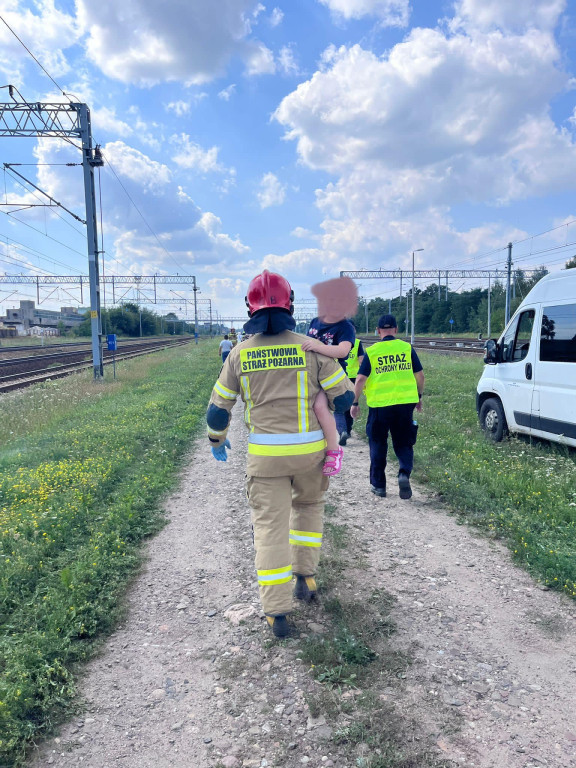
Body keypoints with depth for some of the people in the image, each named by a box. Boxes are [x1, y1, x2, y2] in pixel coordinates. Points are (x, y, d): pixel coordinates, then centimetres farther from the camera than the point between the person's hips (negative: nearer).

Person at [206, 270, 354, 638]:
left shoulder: (240, 353, 0)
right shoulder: (310, 348, -5)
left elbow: (219, 407, 6)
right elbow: (344, 396, -1)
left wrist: (217, 440, 24)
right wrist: (341, 410, 22)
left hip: (265, 454, 0)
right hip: (309, 449, 1)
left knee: (271, 526, 7)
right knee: (309, 505, 28)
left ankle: (277, 612, 10)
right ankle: (306, 575, 28)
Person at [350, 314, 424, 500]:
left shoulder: (371, 352, -3)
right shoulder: (407, 348, 2)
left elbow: (360, 380, -7)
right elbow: (420, 375, 4)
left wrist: (355, 403, 3)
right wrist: (419, 397, 18)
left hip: (379, 404, -1)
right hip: (405, 403, 1)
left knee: (378, 445, 13)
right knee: (403, 443, 13)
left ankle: (378, 485, 19)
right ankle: (404, 473, -12)